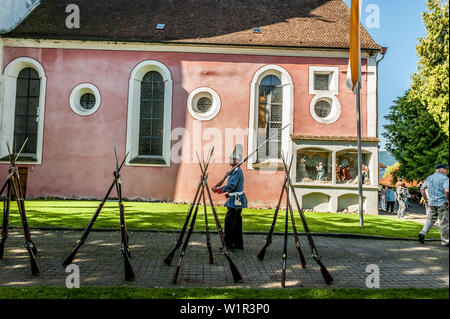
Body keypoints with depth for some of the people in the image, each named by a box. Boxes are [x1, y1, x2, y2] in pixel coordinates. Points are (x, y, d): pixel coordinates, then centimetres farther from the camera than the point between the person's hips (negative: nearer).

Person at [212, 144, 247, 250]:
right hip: (237, 201, 10)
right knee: (237, 222, 13)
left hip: (236, 201, -10)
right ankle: (238, 244, 20)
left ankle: (228, 244, -3)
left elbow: (231, 186, -23)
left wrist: (218, 189, -18)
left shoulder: (237, 171, -17)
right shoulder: (236, 170, 15)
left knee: (229, 221, -7)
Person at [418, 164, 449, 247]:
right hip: (442, 203, -5)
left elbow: (422, 189, 11)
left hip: (431, 203, 6)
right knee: (444, 222, 4)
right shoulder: (444, 178, -9)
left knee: (430, 219, 15)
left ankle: (423, 233, -3)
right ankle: (445, 241, 11)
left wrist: (426, 199, 15)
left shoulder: (429, 178, 10)